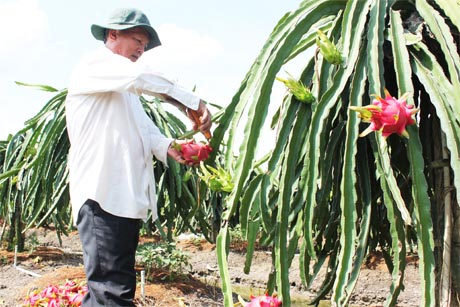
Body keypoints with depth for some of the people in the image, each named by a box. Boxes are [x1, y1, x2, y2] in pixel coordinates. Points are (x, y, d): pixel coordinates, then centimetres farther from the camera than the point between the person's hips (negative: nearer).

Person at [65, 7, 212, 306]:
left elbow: (144, 127, 16)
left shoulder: (126, 90, 28)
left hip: (128, 198, 10)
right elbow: (142, 77, -19)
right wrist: (195, 102, -16)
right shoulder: (94, 64, -1)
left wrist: (166, 146, -5)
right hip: (102, 197, -10)